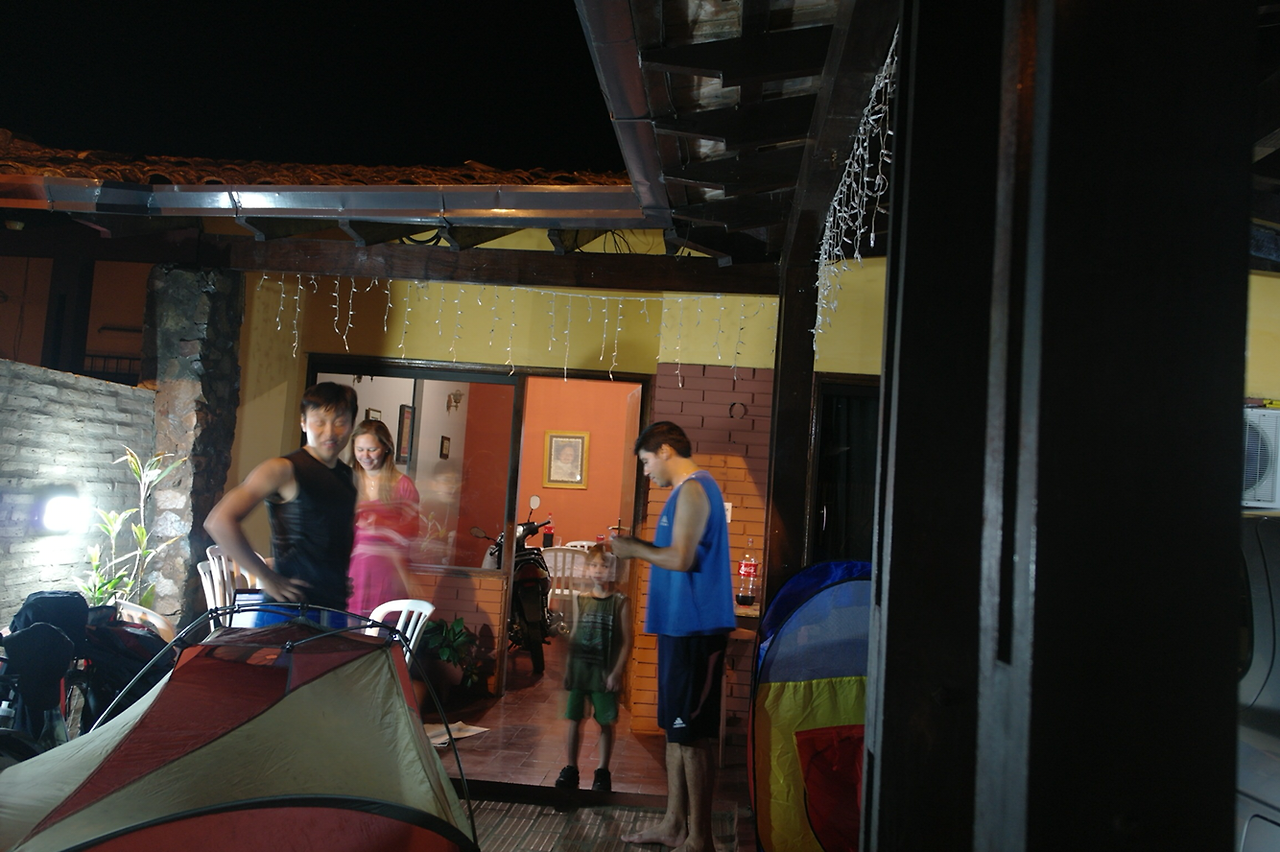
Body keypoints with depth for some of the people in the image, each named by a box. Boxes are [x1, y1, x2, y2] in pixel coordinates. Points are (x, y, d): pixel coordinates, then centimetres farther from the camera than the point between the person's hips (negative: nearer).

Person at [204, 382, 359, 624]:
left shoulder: (347, 475, 12)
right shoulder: (283, 470, -9)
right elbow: (220, 522, -19)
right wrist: (266, 577, -15)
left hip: (337, 607, 6)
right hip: (289, 610, -6)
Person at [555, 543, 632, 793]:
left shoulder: (620, 603, -4)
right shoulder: (580, 600, 7)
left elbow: (626, 641, -5)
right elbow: (574, 635, 11)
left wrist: (617, 671, -11)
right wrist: (567, 666, 8)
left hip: (604, 671, -3)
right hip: (579, 668, 3)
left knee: (606, 722, 4)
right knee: (574, 719, 6)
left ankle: (602, 772, 17)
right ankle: (571, 769, 18)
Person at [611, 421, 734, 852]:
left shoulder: (693, 490, -13)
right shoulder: (690, 490, 18)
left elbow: (681, 558, -21)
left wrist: (635, 550, -8)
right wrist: (641, 547, 12)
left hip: (693, 629, -10)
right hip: (680, 625, 10)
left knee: (691, 735, -4)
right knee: (675, 729, 15)